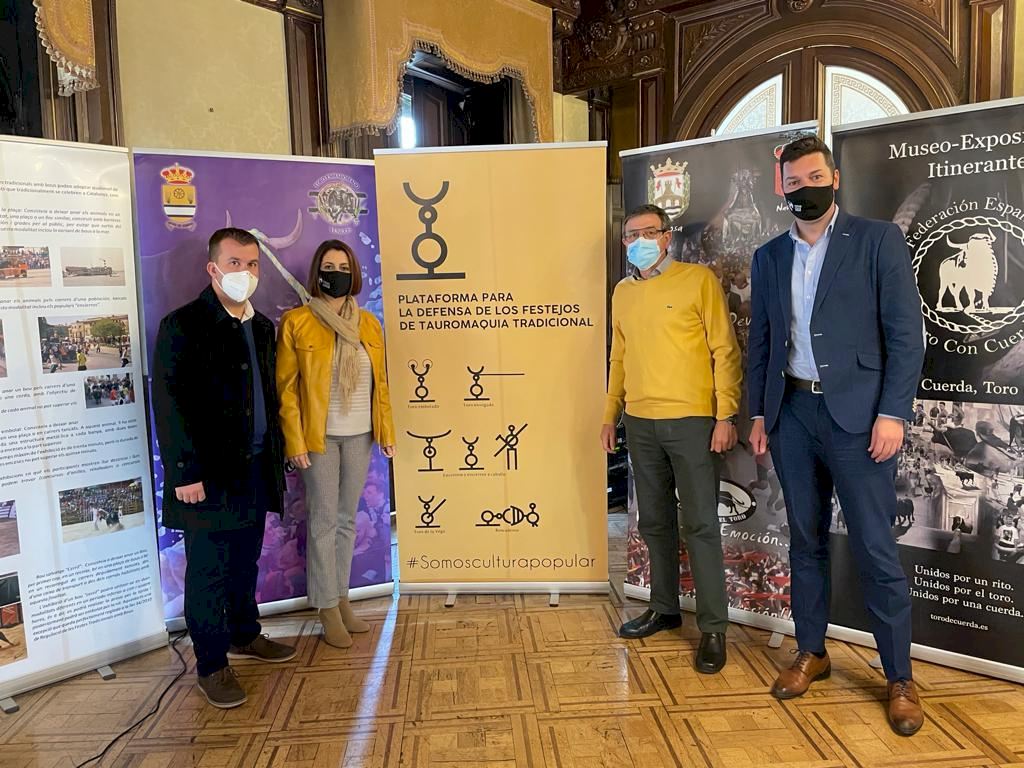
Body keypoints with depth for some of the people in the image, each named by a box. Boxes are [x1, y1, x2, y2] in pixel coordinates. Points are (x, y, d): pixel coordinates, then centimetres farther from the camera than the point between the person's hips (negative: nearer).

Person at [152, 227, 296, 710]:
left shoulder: (262, 327, 11)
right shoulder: (182, 326, -10)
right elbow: (168, 403, -14)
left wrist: (276, 454, 12)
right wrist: (185, 471, -18)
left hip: (255, 467, 7)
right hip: (210, 472, -6)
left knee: (245, 562, 19)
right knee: (208, 571, 5)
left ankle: (245, 635, 38)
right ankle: (211, 665, 20)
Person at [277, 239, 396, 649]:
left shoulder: (368, 323, 7)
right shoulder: (296, 322, -5)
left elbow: (380, 382, 9)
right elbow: (286, 386, -6)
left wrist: (387, 431, 7)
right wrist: (294, 441, -11)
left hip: (360, 435, 4)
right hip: (320, 436, -4)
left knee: (347, 519, 13)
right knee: (324, 520, 2)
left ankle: (341, 598, 26)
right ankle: (328, 610, 15)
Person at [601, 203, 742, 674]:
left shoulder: (699, 280, -4)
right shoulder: (622, 293, 12)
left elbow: (725, 351, -6)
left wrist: (726, 415, -12)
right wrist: (611, 415, 16)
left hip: (691, 420, -5)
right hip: (640, 423, 6)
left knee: (700, 525, -2)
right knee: (655, 522, 14)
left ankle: (713, 628, 9)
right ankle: (664, 608, 29)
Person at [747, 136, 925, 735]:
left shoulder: (879, 240, -1)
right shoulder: (769, 257, 11)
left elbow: (907, 332, -5)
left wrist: (893, 413, -12)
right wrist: (758, 413, 9)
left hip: (857, 415, -4)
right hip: (792, 414, 4)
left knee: (876, 549, 1)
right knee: (806, 540, 12)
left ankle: (900, 678, 16)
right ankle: (812, 654, 27)